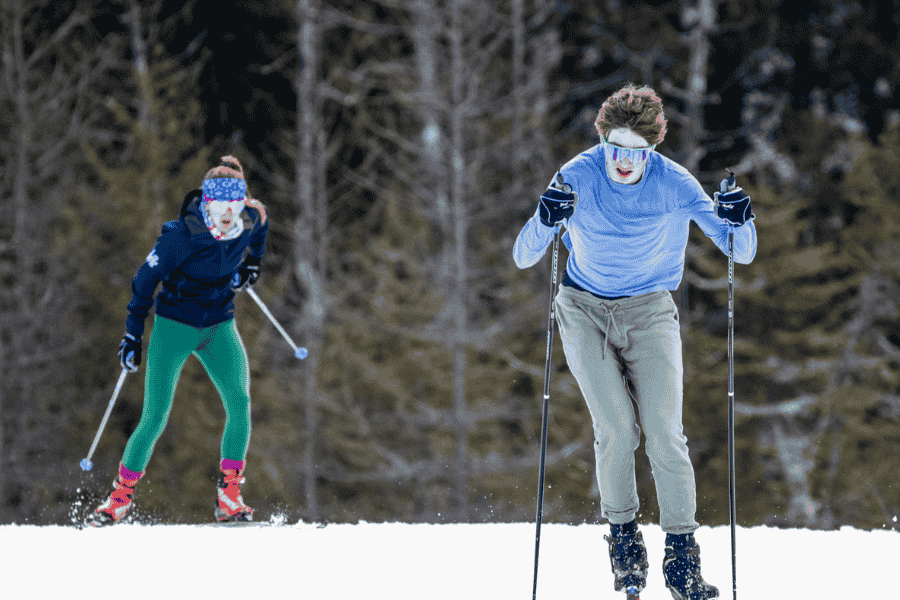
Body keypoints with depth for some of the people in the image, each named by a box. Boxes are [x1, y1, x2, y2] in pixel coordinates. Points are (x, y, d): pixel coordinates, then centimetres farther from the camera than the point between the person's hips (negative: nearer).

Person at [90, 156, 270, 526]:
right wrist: (132, 335, -10)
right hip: (174, 325, -3)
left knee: (239, 402, -18)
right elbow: (146, 280, -12)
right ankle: (121, 496, 12)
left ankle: (229, 498, -13)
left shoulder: (252, 219, -11)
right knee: (155, 418, -6)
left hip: (219, 327, 3)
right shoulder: (181, 235, -23)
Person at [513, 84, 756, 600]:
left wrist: (738, 223, -34)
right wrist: (546, 222, -38)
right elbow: (524, 258, -16)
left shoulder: (675, 184, -13)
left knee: (665, 432, -13)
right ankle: (623, 534, 6)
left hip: (650, 310, 0)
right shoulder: (578, 177, -14)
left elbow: (742, 254, -11)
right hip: (586, 308, 0)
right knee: (616, 427, -16)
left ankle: (682, 555, -5)